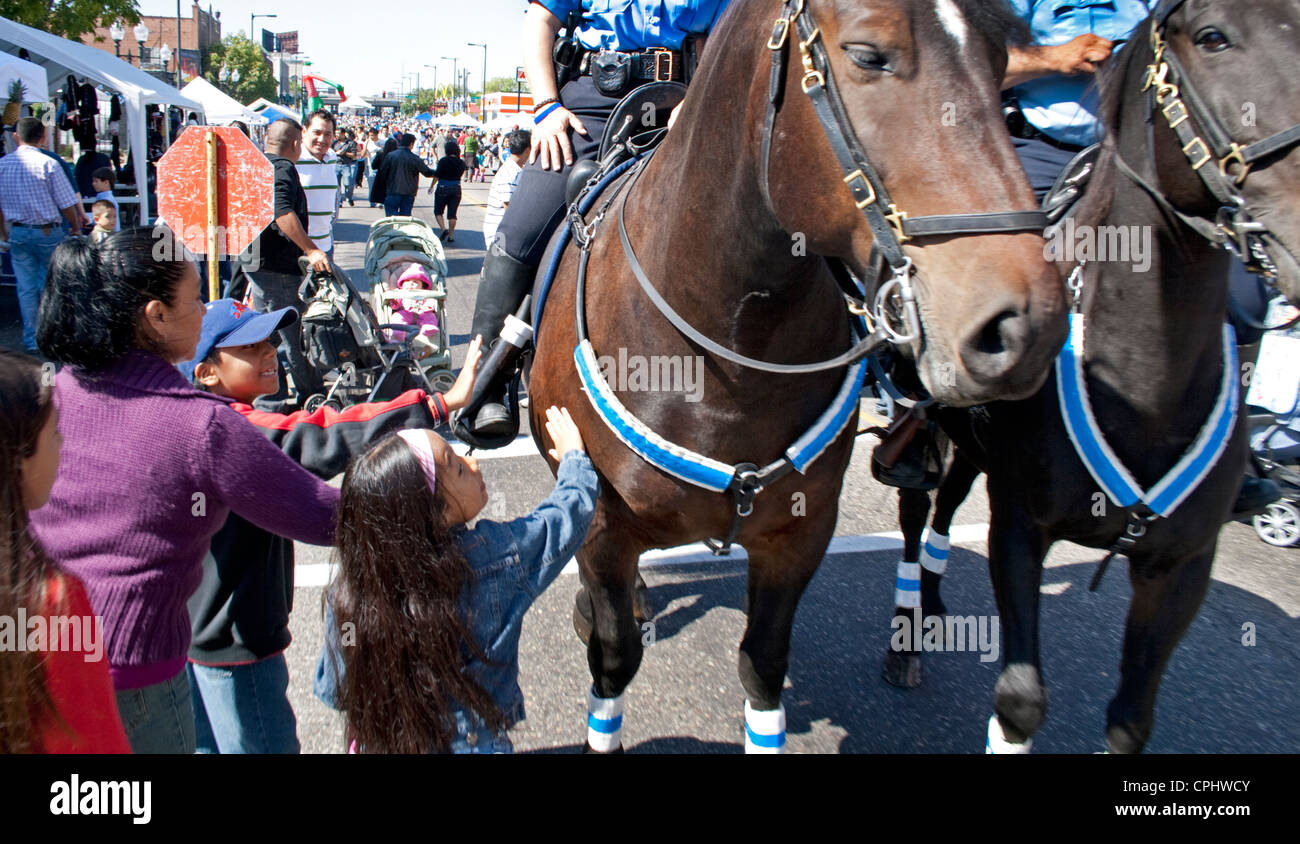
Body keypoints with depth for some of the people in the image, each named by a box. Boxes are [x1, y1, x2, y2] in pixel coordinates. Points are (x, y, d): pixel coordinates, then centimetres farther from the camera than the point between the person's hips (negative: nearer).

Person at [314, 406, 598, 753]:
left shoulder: (348, 596, -18)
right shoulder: (496, 557, -26)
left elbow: (332, 692, -5)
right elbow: (573, 509, -10)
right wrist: (573, 454, 9)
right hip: (475, 742, -2)